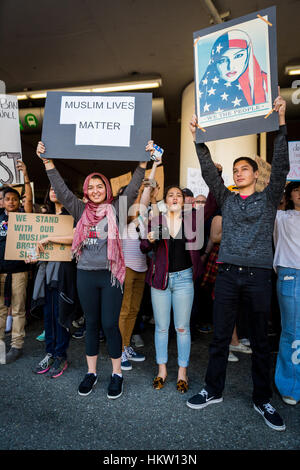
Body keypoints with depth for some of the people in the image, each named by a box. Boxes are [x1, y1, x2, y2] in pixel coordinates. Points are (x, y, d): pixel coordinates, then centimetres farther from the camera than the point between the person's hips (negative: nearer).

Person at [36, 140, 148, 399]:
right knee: (91, 324, 13)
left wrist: (143, 163, -17)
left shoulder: (115, 208, 1)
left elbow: (133, 189, -8)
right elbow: (62, 190, 0)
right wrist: (48, 162, -8)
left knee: (110, 324, 1)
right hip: (86, 274, 3)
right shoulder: (81, 210, 7)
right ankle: (91, 372, 29)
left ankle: (117, 374, 21)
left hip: (111, 274, -3)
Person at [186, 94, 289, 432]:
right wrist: (199, 139, 0)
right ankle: (213, 390, 25)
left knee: (260, 342, 10)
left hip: (258, 276, -1)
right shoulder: (227, 199, 14)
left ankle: (262, 400, 26)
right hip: (227, 274, 2)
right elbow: (209, 172, 6)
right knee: (220, 337, 9)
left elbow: (281, 167, -3)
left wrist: (281, 124, -10)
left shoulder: (268, 198, 9)